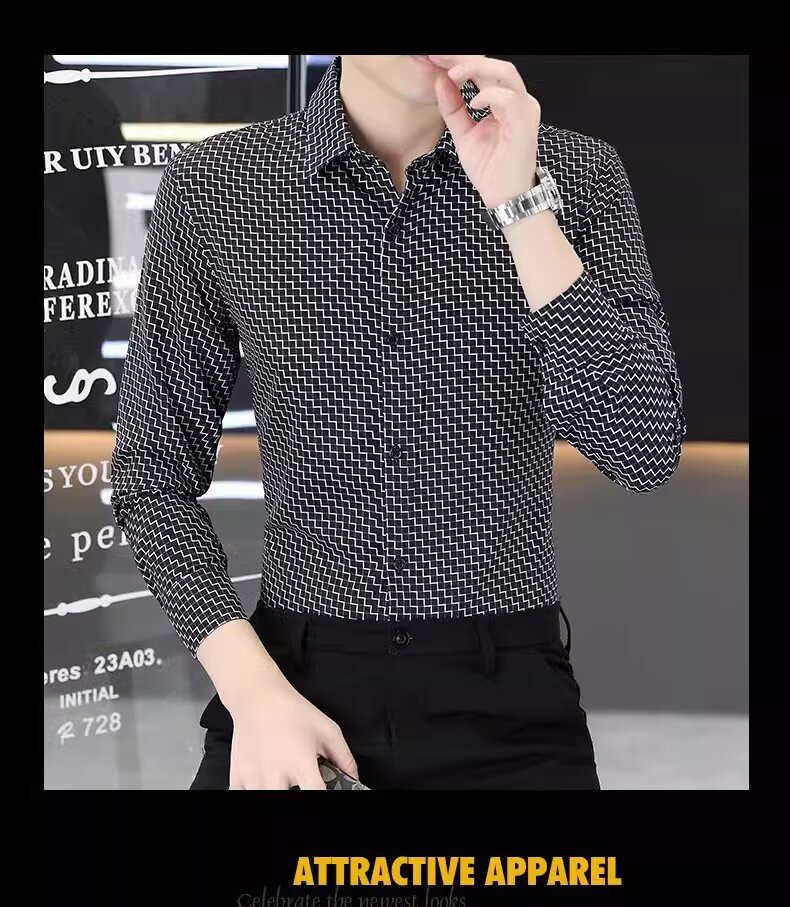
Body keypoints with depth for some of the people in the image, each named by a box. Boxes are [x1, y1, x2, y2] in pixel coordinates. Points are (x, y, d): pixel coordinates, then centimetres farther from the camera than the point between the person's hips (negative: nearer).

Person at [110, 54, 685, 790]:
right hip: (295, 679, 0)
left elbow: (643, 455, -13)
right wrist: (254, 693, -11)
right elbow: (155, 470, 1)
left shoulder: (577, 175, -4)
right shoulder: (213, 185, -4)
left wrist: (520, 203, -20)